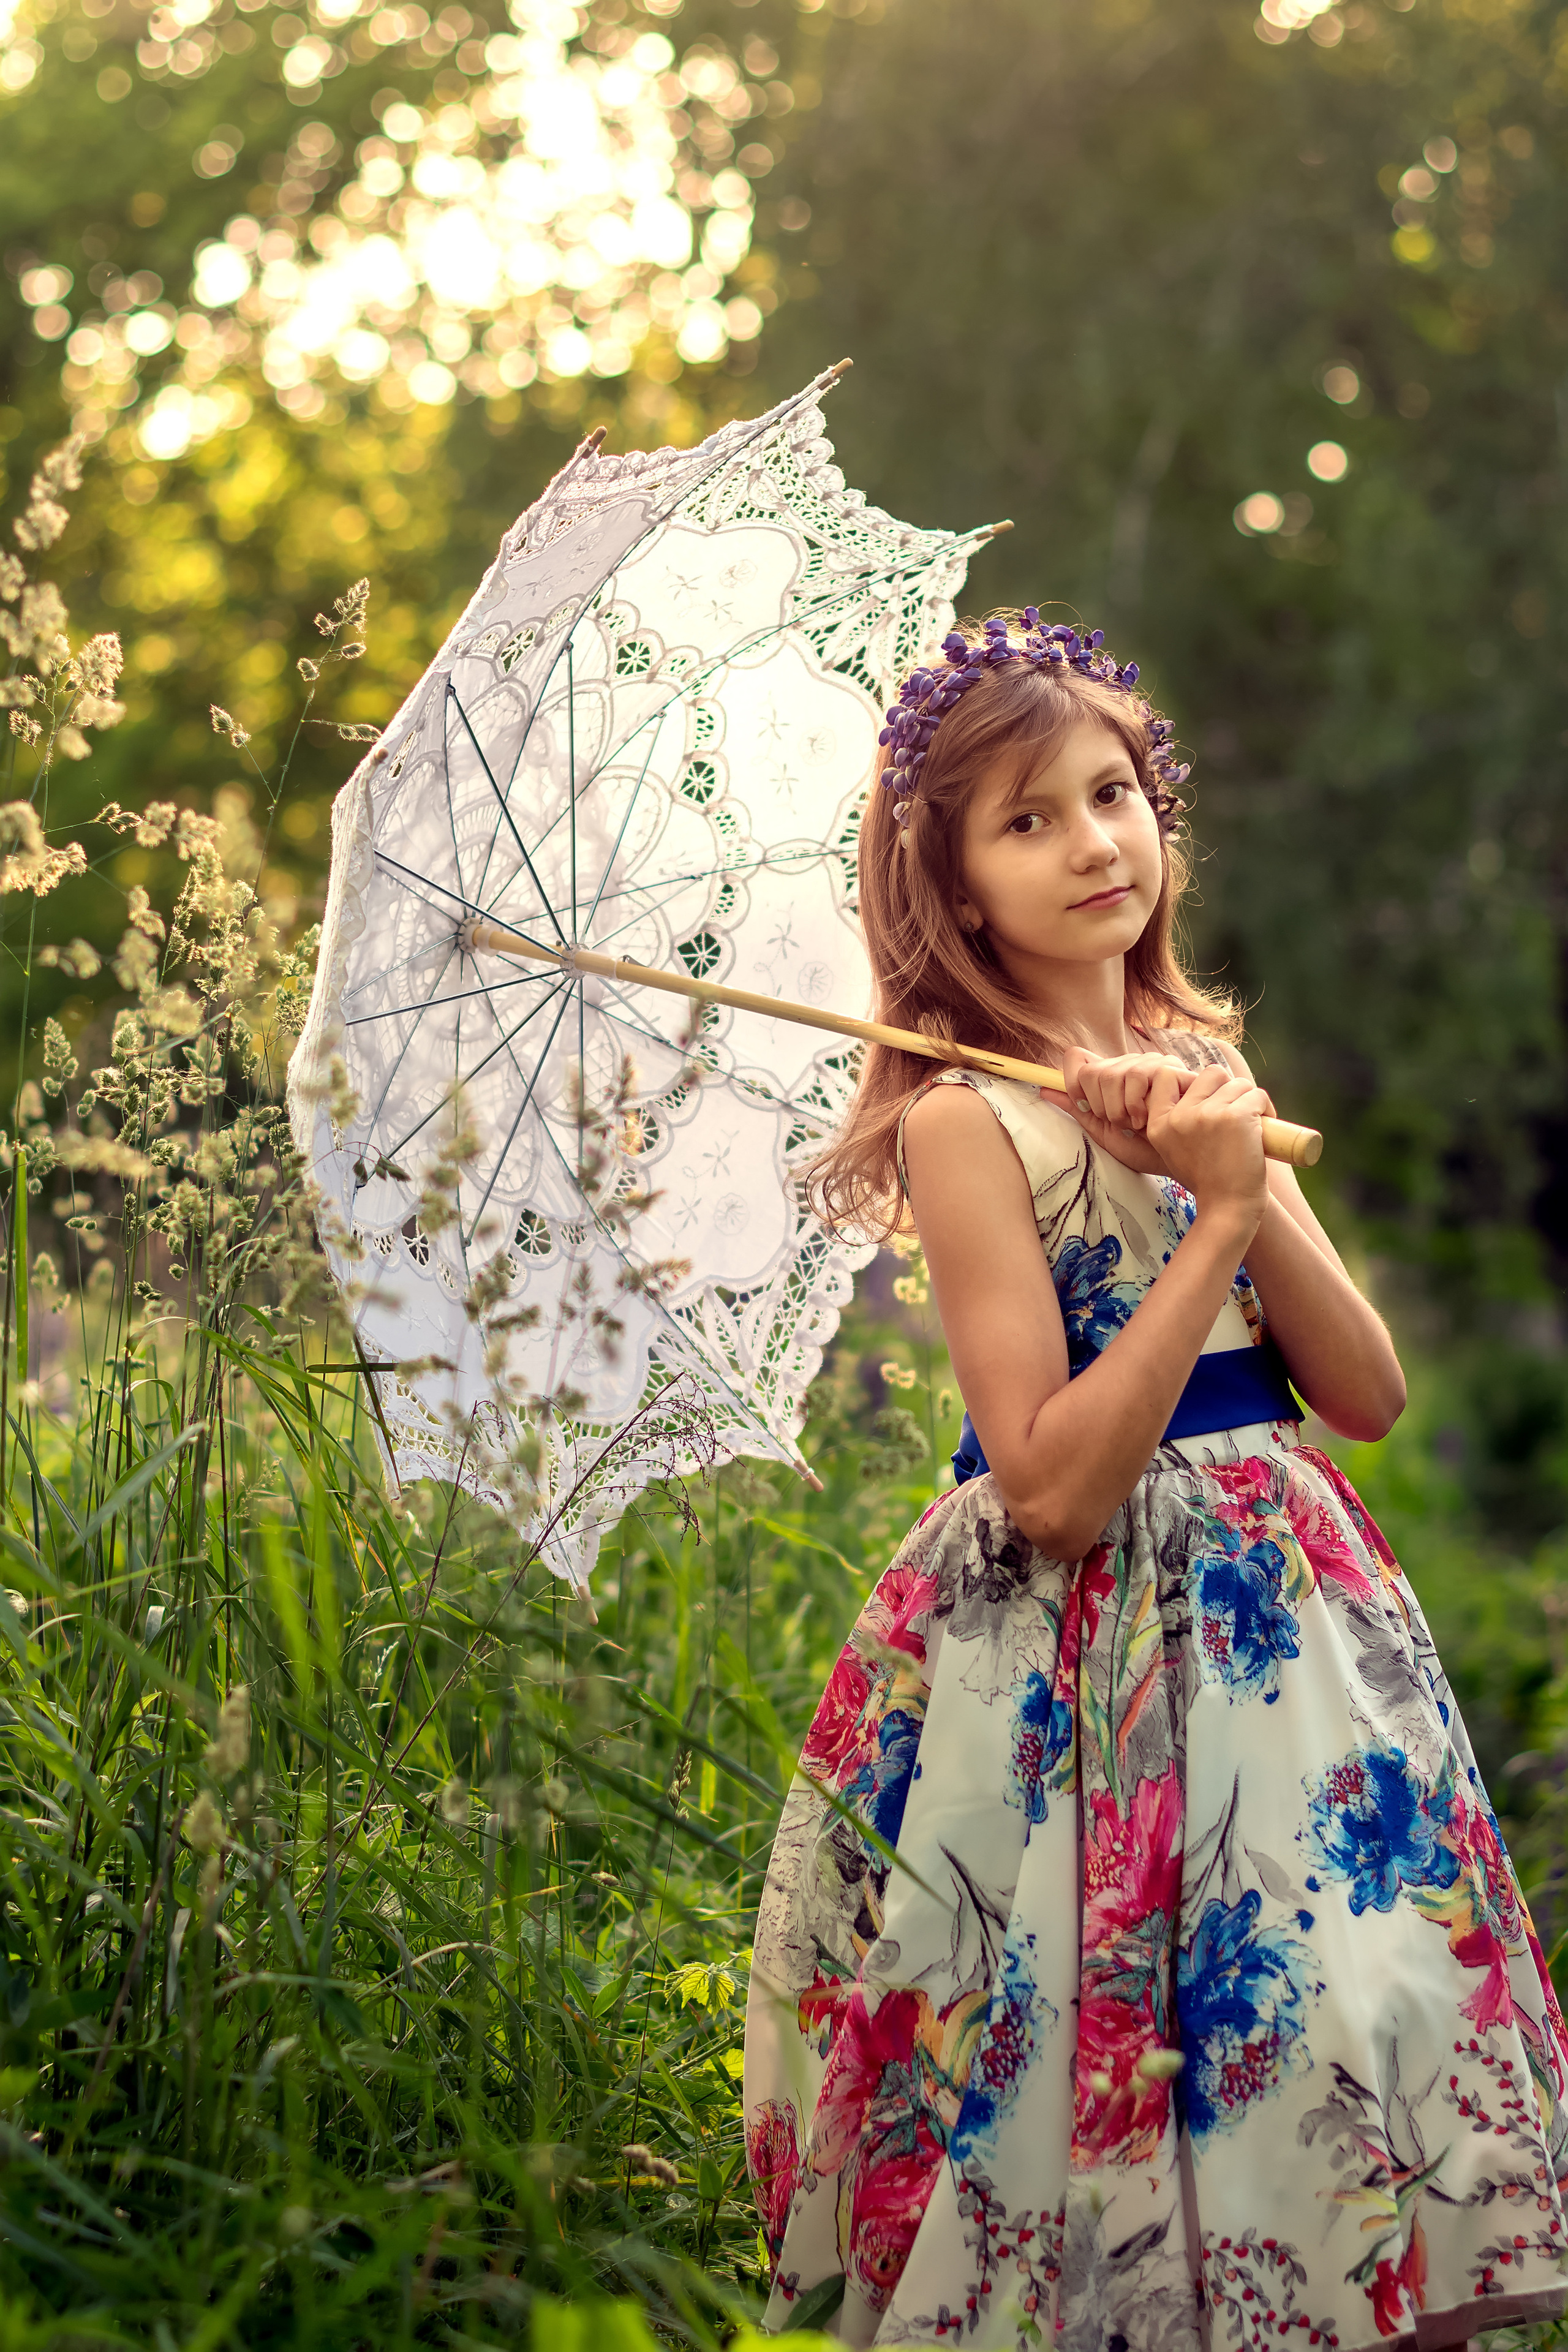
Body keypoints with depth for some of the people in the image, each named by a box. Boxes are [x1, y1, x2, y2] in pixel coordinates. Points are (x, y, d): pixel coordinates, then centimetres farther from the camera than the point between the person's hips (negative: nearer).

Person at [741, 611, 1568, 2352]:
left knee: (1334, 2065, 7)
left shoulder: (1203, 1064, 9)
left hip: (1280, 1605, 6)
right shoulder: (966, 1118, -11)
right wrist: (1216, 1216, -19)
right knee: (1122, 2054, -3)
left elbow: (1369, 1396, 4)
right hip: (1083, 1649, -6)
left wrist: (1250, 1186, -11)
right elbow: (1050, 1488, -18)